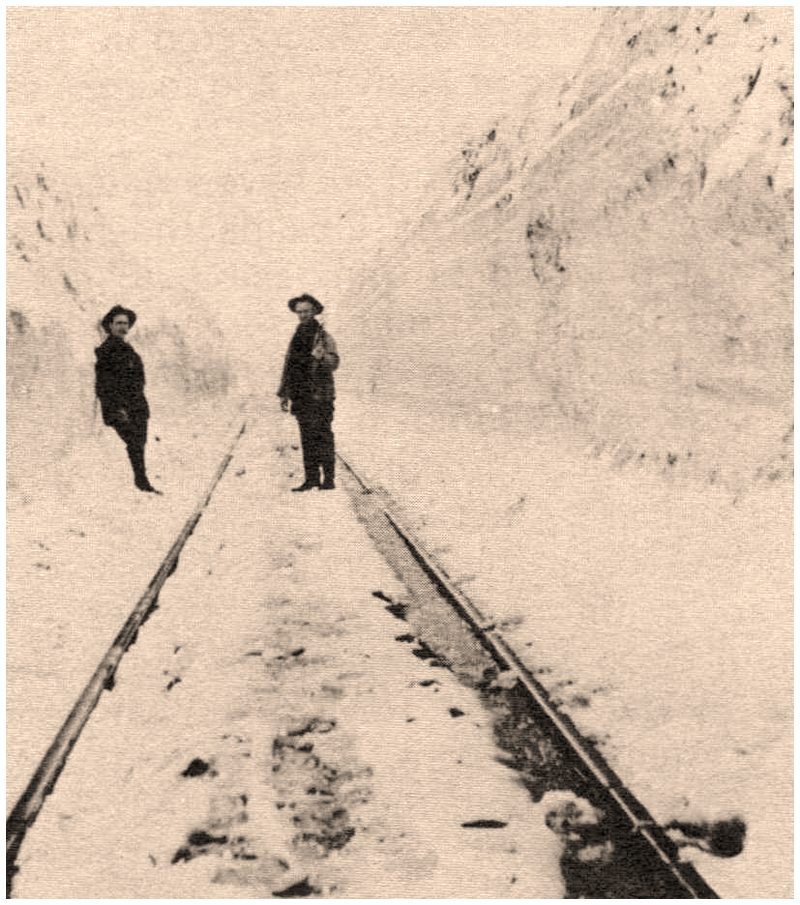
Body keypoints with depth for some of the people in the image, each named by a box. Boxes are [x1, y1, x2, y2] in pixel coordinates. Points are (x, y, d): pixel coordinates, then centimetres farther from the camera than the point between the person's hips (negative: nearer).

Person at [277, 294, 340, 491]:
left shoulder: (324, 336, -3)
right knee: (307, 439, 7)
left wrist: (322, 357, -37)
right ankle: (311, 478, 12)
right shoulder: (296, 338, 15)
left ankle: (329, 479, 1)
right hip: (301, 396, 6)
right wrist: (284, 393, 16)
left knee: (323, 437, -4)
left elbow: (334, 363, -16)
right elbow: (288, 366, 20)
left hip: (320, 395, -6)